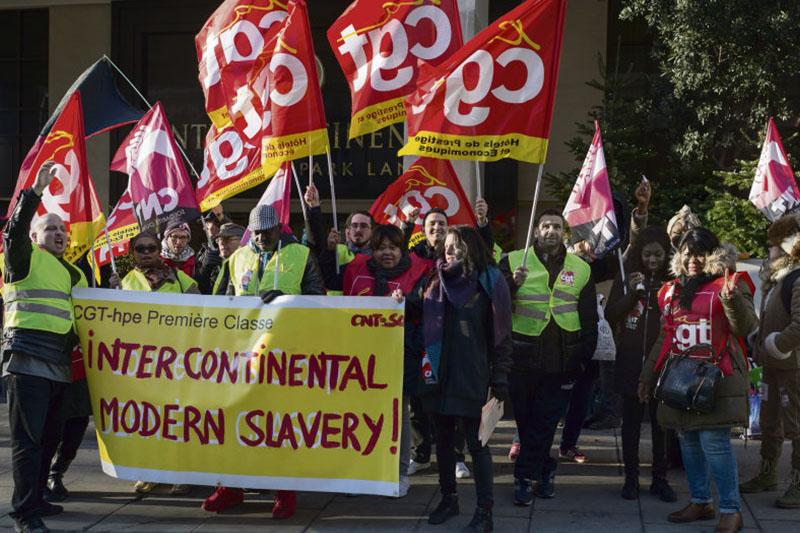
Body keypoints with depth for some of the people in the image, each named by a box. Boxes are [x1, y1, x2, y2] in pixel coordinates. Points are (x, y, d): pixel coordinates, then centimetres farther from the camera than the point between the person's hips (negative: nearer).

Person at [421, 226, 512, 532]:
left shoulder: (489, 282, -3)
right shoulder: (438, 281, 11)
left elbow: (501, 334, -4)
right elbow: (423, 321, 18)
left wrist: (500, 379, -9)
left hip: (471, 375, -5)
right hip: (439, 372, 5)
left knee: (476, 443, -4)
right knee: (443, 438, 11)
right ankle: (448, 498, 24)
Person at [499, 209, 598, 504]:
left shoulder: (581, 269, 10)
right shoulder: (514, 261, 4)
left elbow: (589, 319, 14)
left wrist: (585, 356, 8)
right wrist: (513, 284, -17)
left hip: (561, 359, 1)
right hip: (523, 356, 0)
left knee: (544, 421, 1)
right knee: (526, 419, 7)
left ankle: (525, 477, 11)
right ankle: (545, 470, 24)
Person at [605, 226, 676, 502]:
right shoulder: (627, 277, 2)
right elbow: (611, 314, -1)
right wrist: (632, 293, -14)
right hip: (631, 360, 0)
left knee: (661, 420, 5)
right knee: (631, 419, 7)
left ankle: (660, 478, 15)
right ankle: (631, 477, 16)